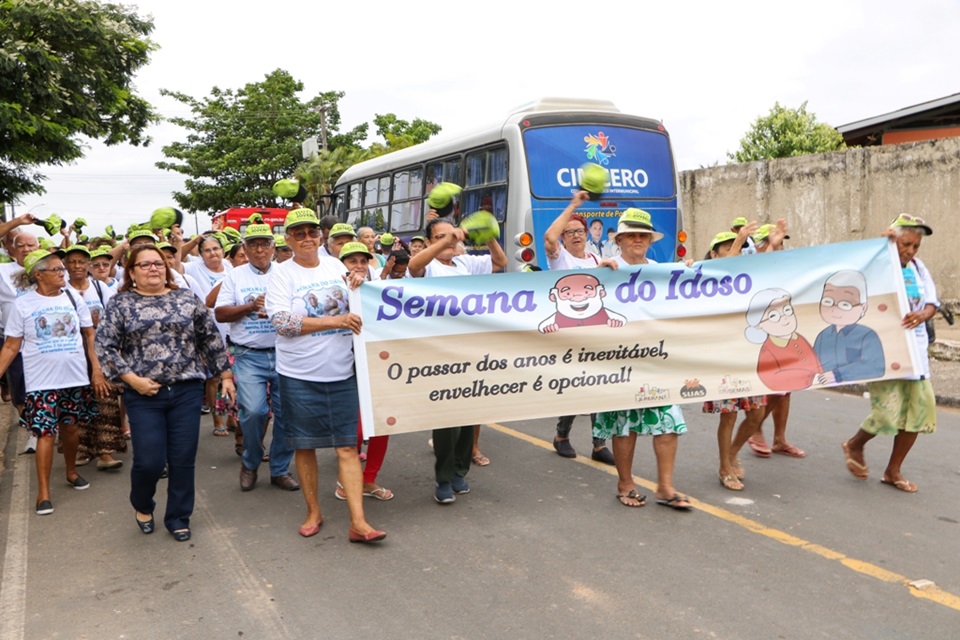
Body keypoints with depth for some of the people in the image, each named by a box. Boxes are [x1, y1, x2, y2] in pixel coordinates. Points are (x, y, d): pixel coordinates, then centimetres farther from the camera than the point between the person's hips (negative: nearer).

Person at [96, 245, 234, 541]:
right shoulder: (120, 303, 2)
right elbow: (105, 346, -3)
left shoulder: (187, 299, 7)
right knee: (149, 461, -2)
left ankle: (178, 518, 23)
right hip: (143, 395, -1)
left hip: (187, 391, 2)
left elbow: (212, 339, 10)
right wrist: (132, 379, -11)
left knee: (183, 459, 5)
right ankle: (142, 506, 30)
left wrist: (225, 375, 8)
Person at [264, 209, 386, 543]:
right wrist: (334, 321, -21)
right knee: (304, 446, 9)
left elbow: (353, 308, 19)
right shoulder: (281, 273, -4)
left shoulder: (335, 265, 7)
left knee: (348, 446, 1)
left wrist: (357, 289, -5)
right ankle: (313, 512, 27)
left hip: (342, 372, 2)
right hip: (299, 376, -2)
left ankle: (358, 521, 2)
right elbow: (281, 322, -16)